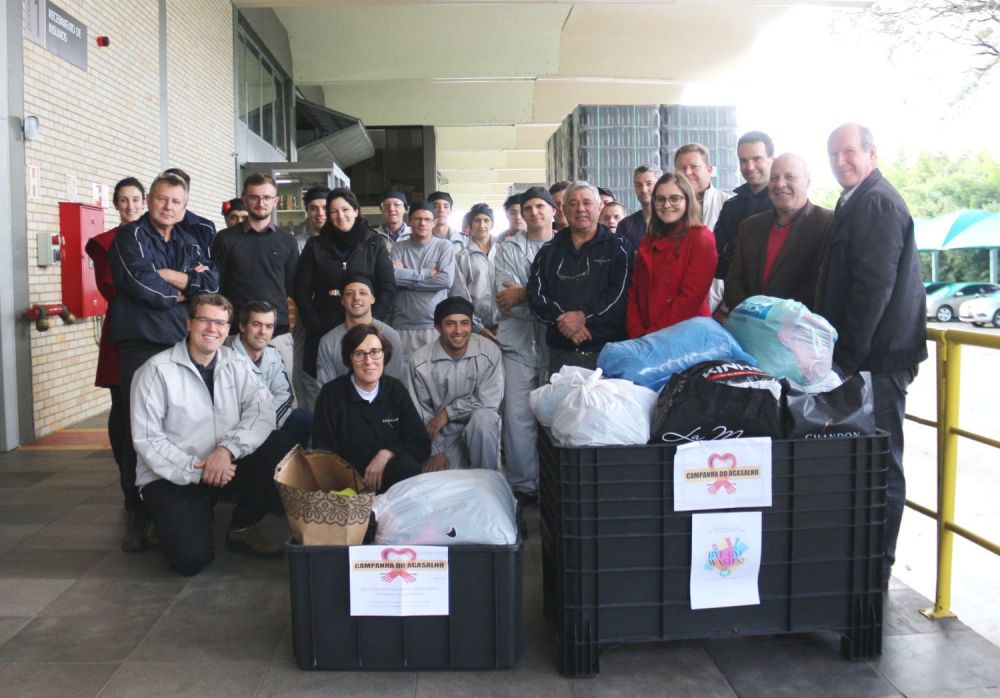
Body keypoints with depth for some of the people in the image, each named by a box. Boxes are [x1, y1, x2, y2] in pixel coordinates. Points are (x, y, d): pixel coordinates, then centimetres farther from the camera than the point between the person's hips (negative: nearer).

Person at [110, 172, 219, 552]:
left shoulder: (193, 241, 17)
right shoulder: (131, 236, 3)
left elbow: (212, 283, 1)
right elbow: (140, 282, -13)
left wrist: (169, 275, -9)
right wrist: (184, 289, -1)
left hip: (184, 343, 4)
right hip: (142, 344, -4)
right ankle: (137, 514, 5)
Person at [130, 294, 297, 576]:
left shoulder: (236, 364, 3)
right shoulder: (157, 371, -9)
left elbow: (262, 411, -10)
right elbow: (147, 441, -12)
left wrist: (227, 448, -26)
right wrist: (196, 470, -21)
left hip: (226, 468, 4)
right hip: (172, 478, -4)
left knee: (284, 444, -19)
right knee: (192, 558, -24)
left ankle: (244, 529, 0)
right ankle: (168, 521, 14)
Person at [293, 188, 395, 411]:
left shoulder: (375, 244, 7)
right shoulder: (315, 246, 9)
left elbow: (388, 289, 2)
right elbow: (301, 290, 5)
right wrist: (316, 325, -6)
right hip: (322, 333, 1)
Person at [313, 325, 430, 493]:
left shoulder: (396, 390, 5)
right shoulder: (332, 394, -1)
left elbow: (421, 445, 4)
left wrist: (386, 454, -14)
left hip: (391, 480, 2)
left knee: (407, 465, -31)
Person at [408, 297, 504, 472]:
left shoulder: (489, 352, -15)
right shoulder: (420, 361, -11)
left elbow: (489, 402, -14)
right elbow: (423, 413, -3)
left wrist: (447, 412, -17)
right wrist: (436, 451, -9)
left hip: (481, 429, 0)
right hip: (444, 434, 1)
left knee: (483, 417, -33)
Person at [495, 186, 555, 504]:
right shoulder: (508, 249, 13)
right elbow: (506, 298, 0)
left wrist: (524, 294, -7)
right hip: (518, 342, 1)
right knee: (518, 416, -2)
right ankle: (522, 485, 8)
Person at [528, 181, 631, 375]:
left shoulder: (618, 247, 7)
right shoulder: (549, 252, 16)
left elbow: (621, 293, -6)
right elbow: (536, 295, 5)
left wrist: (584, 316, -15)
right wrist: (562, 320, -12)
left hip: (608, 349, -3)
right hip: (561, 352, 3)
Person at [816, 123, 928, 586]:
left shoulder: (877, 202, -13)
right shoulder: (855, 203, 18)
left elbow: (874, 286, -20)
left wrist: (848, 357, -18)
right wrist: (841, 353, 17)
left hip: (880, 356, -10)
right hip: (862, 355, 10)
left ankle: (877, 567, 8)